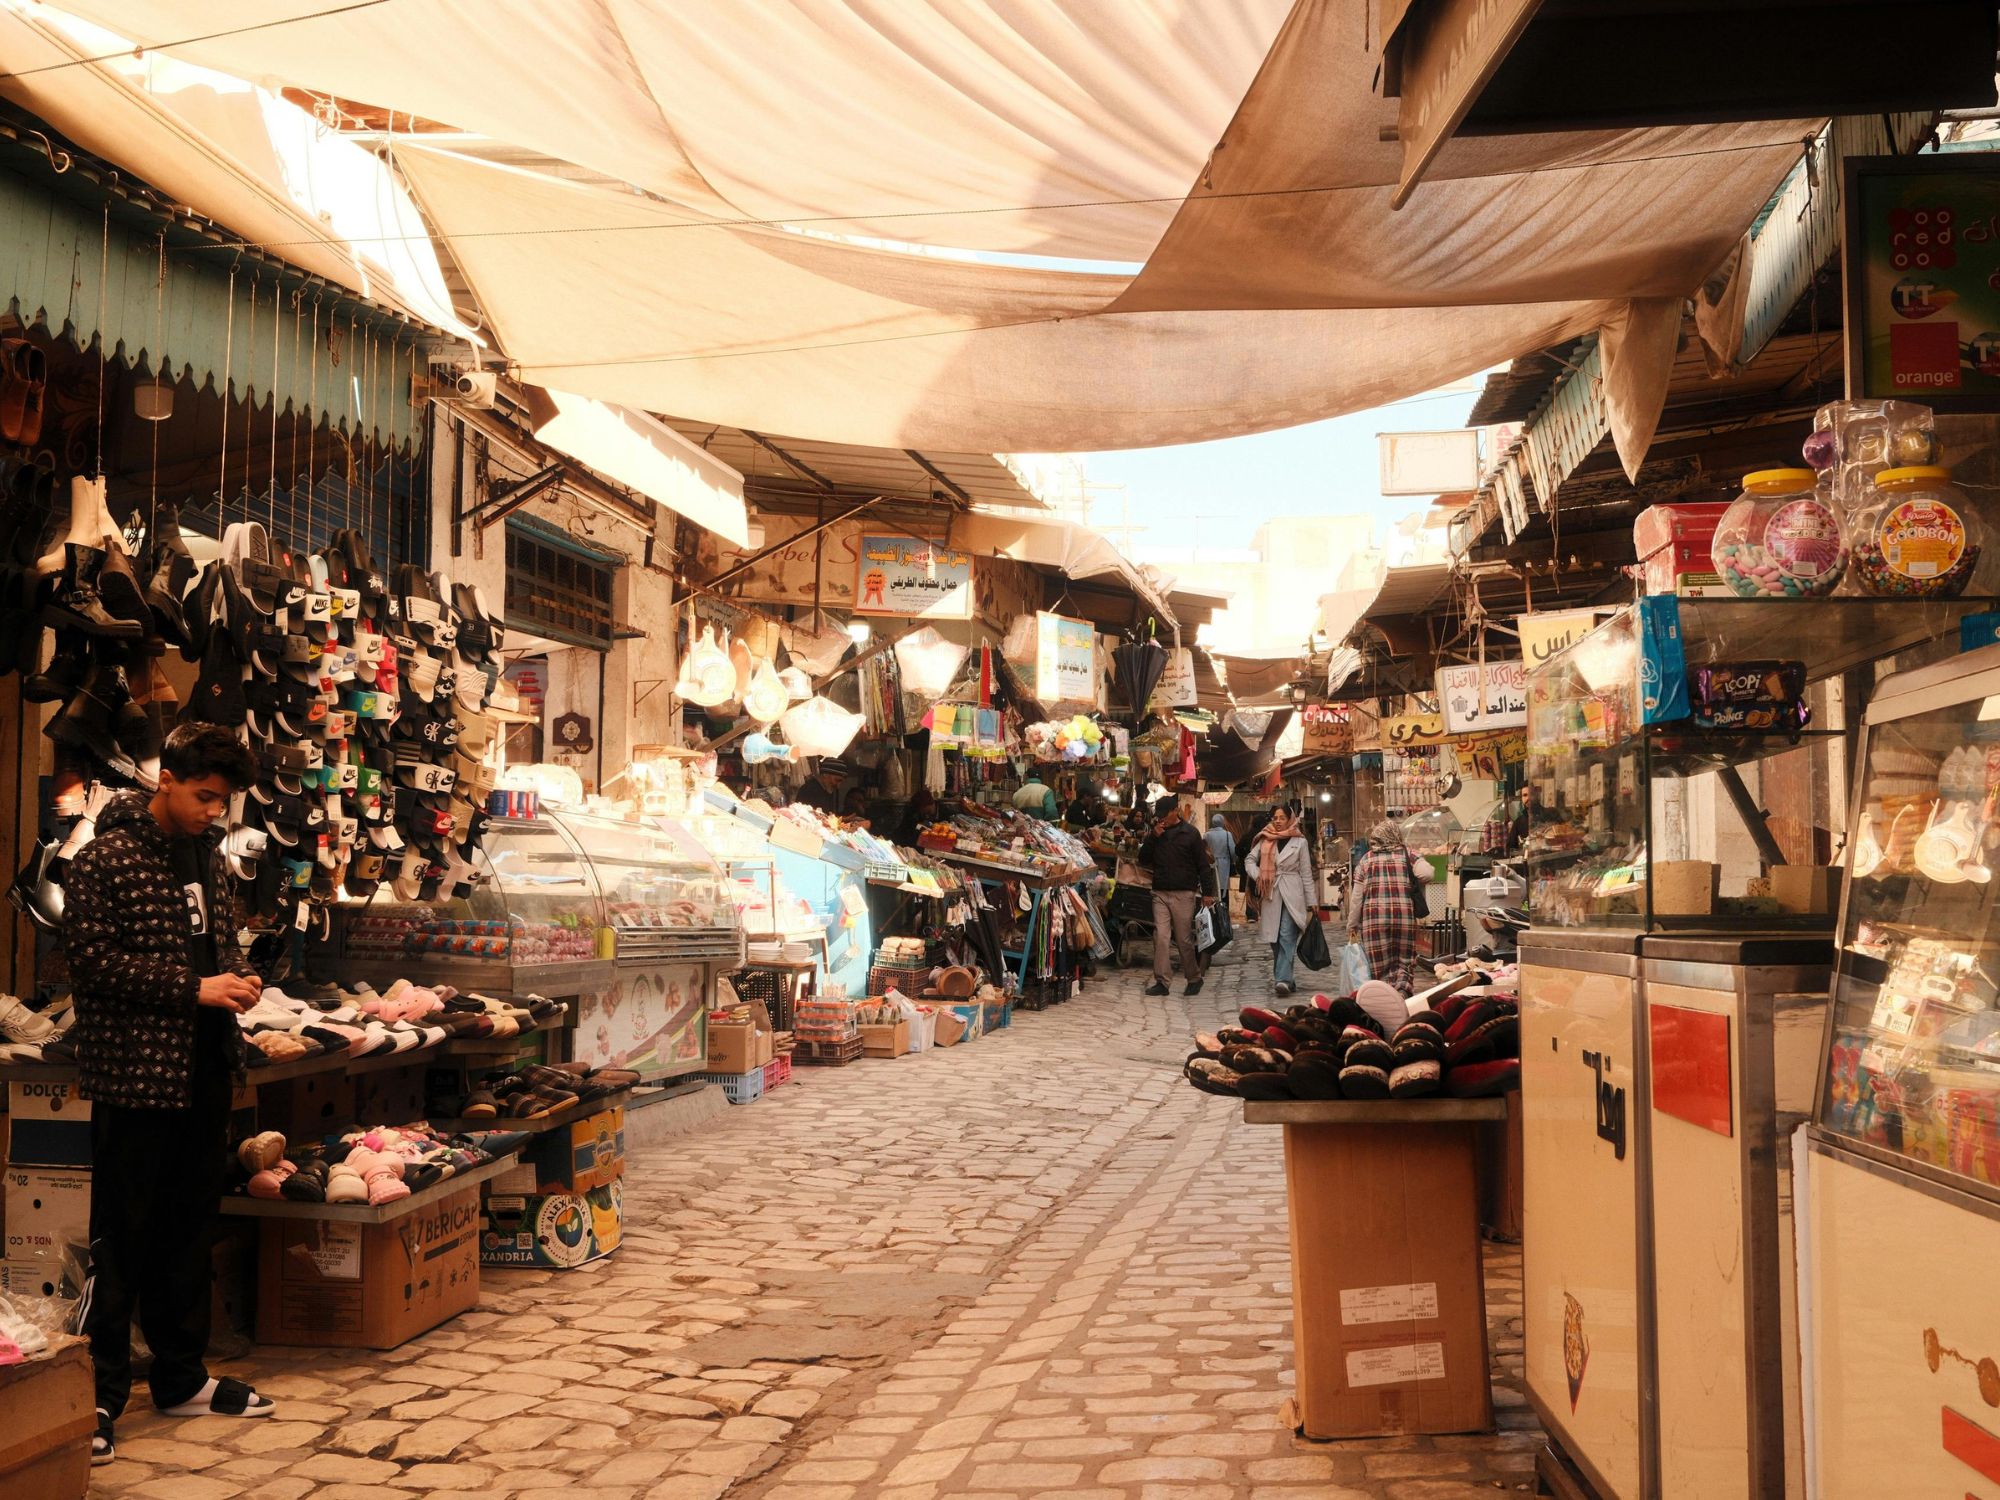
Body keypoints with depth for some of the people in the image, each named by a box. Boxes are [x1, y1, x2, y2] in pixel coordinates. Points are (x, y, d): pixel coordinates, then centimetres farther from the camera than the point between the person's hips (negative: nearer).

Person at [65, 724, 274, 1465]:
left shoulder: (207, 858, 13)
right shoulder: (107, 859, -9)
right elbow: (92, 959, -15)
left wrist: (237, 981, 1)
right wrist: (193, 988, -18)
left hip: (203, 1071, 7)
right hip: (135, 1075, -7)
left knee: (188, 1233, 14)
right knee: (120, 1238, 0)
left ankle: (182, 1377, 26)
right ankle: (99, 1395, 10)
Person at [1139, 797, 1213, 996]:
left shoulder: (1190, 833, -2)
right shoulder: (1157, 832, 11)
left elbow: (1202, 865, -1)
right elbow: (1143, 859, 7)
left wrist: (1205, 892, -6)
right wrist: (1154, 837, -6)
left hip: (1184, 894, -4)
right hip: (1160, 892, 4)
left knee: (1184, 939, 1)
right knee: (1160, 937, -3)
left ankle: (1194, 979, 16)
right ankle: (1161, 981, -1)